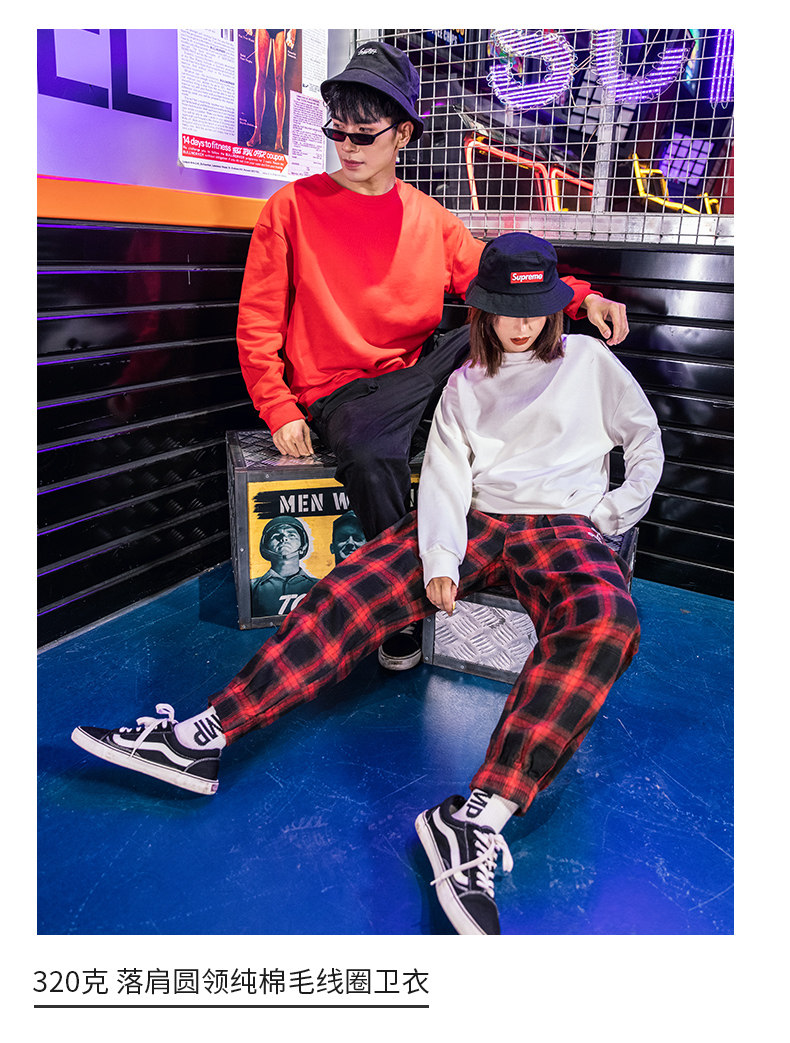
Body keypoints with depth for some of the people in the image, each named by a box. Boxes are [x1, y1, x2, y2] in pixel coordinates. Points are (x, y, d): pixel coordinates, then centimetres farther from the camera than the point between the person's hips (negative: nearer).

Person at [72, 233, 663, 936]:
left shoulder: (588, 360, 15)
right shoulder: (464, 385, 18)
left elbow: (646, 441, 20)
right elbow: (445, 476, 5)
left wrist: (613, 515, 5)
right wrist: (439, 559, -13)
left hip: (564, 527, -2)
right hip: (476, 521, 3)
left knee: (604, 622, -39)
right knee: (348, 590, -22)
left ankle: (476, 820, -48)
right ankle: (200, 738, -26)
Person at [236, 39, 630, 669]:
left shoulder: (429, 218, 11)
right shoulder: (294, 207, 2)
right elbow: (259, 322, 0)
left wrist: (582, 298, -6)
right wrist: (279, 410, -11)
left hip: (417, 376, 4)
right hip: (339, 393, -4)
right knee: (369, 454, -37)